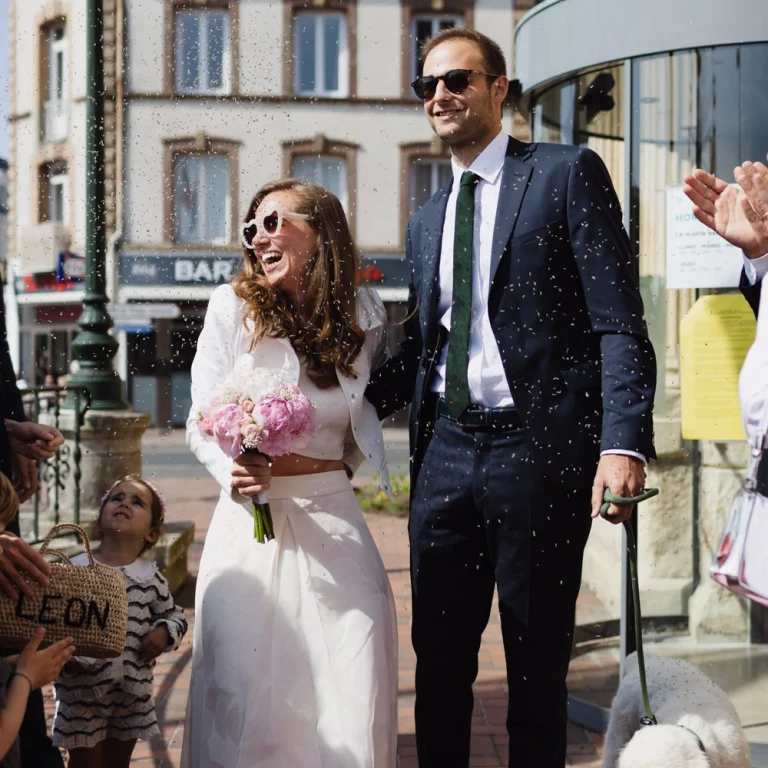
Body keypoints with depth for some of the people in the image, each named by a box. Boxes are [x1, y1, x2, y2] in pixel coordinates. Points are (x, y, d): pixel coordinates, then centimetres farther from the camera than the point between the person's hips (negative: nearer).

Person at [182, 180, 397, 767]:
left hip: (334, 519, 2)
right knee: (240, 692, -2)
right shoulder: (233, 307, -5)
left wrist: (347, 464, 4)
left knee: (356, 691, -2)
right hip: (251, 519, -1)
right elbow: (202, 421, -2)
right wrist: (232, 472, -20)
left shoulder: (362, 312, 3)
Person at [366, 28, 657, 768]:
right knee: (438, 658, 11)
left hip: (539, 450, -6)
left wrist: (624, 441, -21)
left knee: (536, 663, 6)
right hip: (446, 455, 6)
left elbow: (620, 322, -9)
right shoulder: (425, 220, 18)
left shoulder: (568, 173, -1)